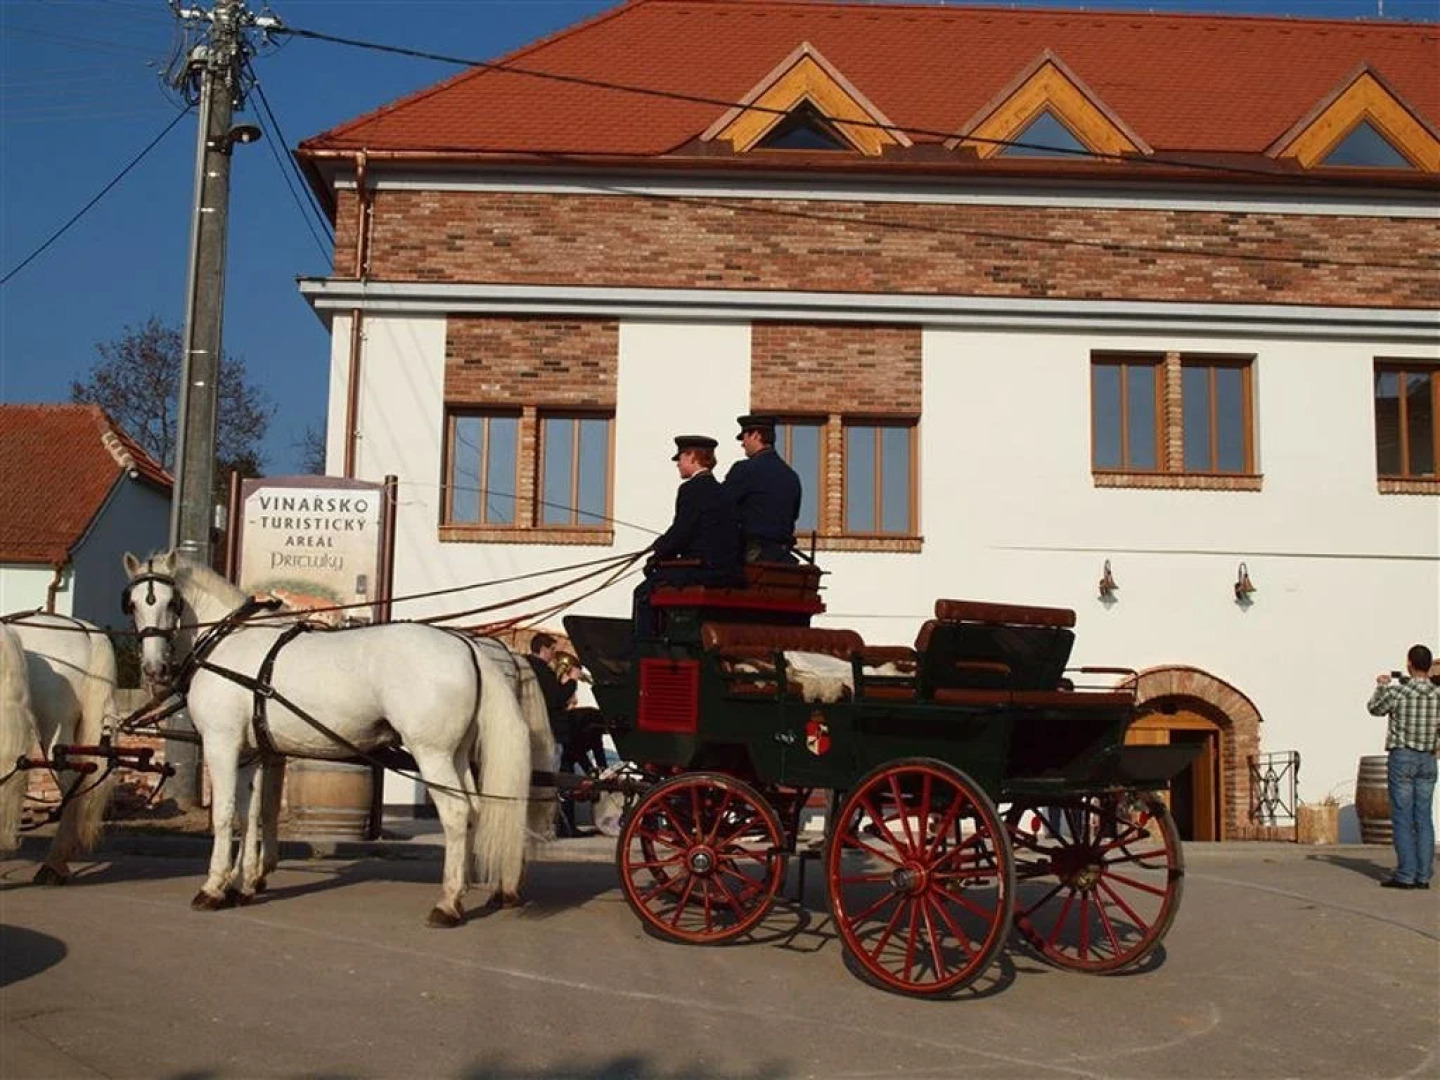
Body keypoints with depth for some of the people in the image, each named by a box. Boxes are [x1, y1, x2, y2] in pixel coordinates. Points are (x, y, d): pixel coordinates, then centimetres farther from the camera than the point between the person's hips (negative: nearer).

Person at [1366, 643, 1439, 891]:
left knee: (1403, 817, -1)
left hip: (1402, 756, -4)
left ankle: (1406, 875, -4)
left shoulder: (1397, 691, -11)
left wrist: (1381, 687, 25)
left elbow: (1375, 709, 8)